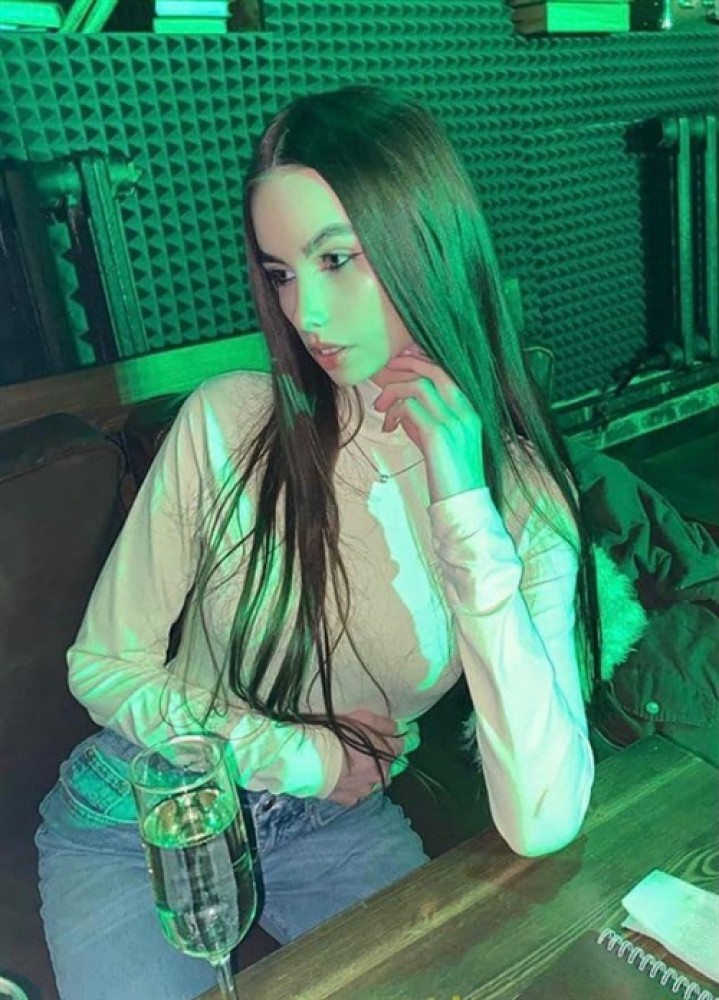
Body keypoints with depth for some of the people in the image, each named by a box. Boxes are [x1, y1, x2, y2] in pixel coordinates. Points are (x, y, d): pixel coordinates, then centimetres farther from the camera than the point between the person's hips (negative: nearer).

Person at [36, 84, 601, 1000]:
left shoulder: (522, 497, -15)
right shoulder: (227, 424, -18)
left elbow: (542, 825, -27)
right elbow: (104, 668, -6)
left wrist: (467, 513, -31)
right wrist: (301, 754, -12)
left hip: (339, 828, 1)